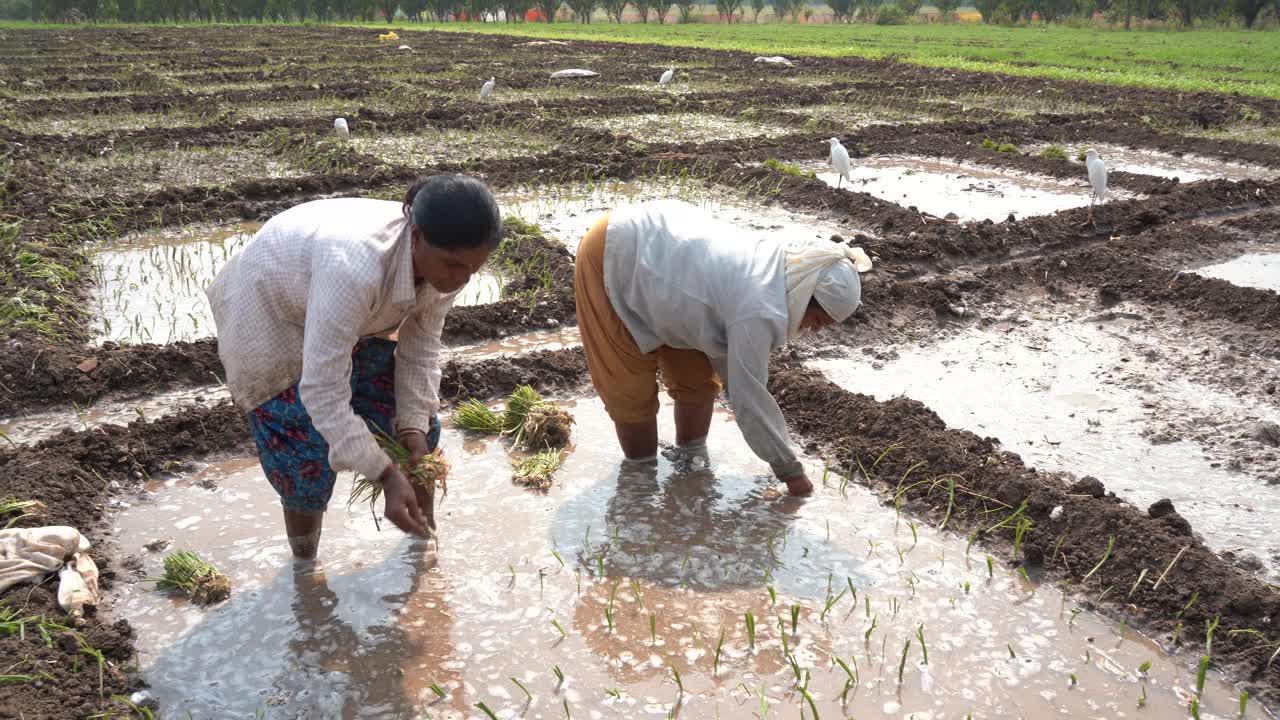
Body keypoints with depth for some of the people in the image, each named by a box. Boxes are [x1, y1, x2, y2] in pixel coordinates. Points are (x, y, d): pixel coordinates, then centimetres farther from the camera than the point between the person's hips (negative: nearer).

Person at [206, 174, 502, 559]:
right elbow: (322, 391, -40)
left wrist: (413, 426, -20)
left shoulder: (443, 259, -24)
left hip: (355, 318, 6)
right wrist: (386, 475, -38)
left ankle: (422, 536, 31)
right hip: (270, 314, -6)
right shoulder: (355, 267, -45)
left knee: (419, 432, 5)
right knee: (309, 460, -8)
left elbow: (420, 350, -9)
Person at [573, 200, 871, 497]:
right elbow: (749, 398, -24)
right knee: (631, 385, 0)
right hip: (611, 259, -8)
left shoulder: (774, 264, -7)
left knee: (698, 375, 8)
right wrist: (789, 469, -13)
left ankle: (692, 456, 26)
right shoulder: (759, 311, -33)